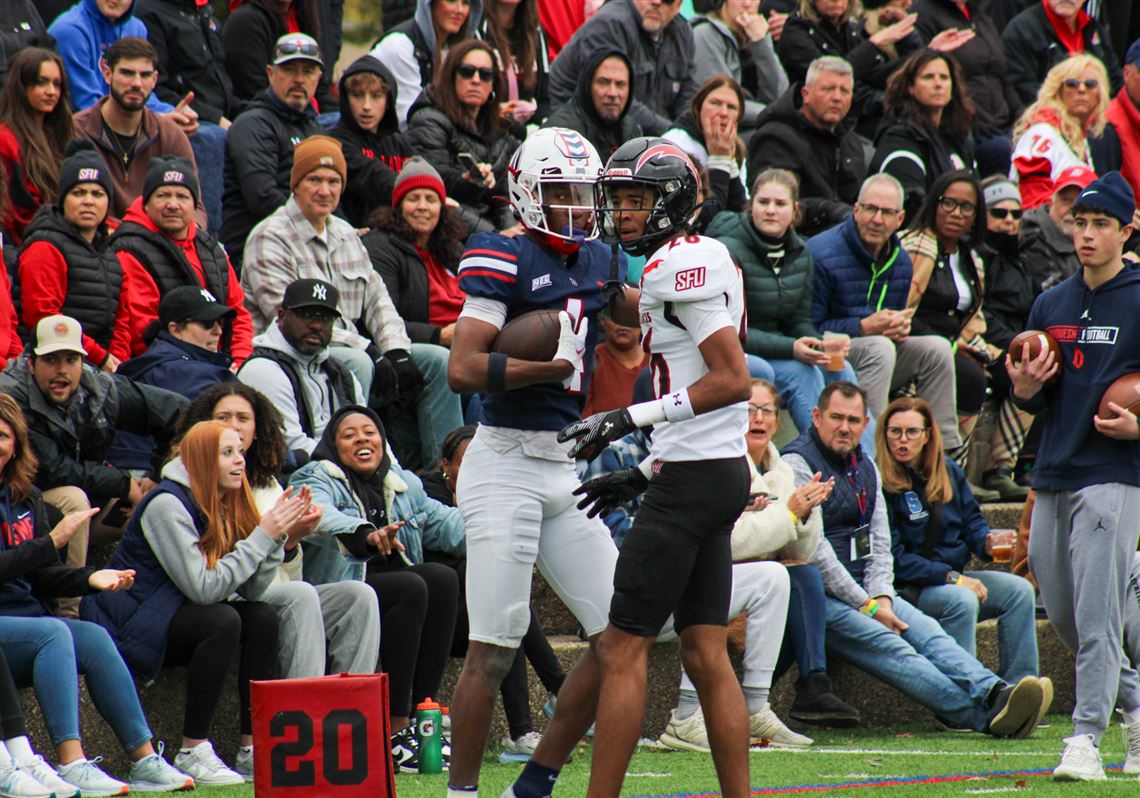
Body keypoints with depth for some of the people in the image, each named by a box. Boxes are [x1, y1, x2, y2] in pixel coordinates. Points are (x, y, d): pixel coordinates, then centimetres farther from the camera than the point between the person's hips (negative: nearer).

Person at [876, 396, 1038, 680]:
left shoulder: (948, 470, 10)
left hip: (955, 576, 7)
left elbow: (971, 520, 18)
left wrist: (988, 542, -8)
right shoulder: (881, 483, -12)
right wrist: (951, 577, -20)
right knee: (961, 600, -34)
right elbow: (894, 559, -15)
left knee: (1020, 590, -12)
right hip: (908, 588, -7)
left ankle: (1018, 686, -17)